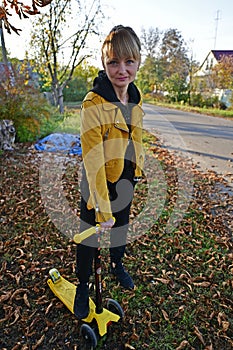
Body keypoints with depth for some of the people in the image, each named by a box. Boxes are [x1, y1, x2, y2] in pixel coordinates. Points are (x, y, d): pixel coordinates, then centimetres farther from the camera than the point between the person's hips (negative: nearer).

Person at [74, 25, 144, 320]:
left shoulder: (135, 98, -2)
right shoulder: (93, 103, -25)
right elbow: (93, 159, -30)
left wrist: (137, 169, 16)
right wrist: (102, 208, -31)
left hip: (126, 178, 6)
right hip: (98, 181, -6)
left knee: (121, 223, 24)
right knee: (89, 233, 11)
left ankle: (117, 264, 53)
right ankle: (83, 285, 37)